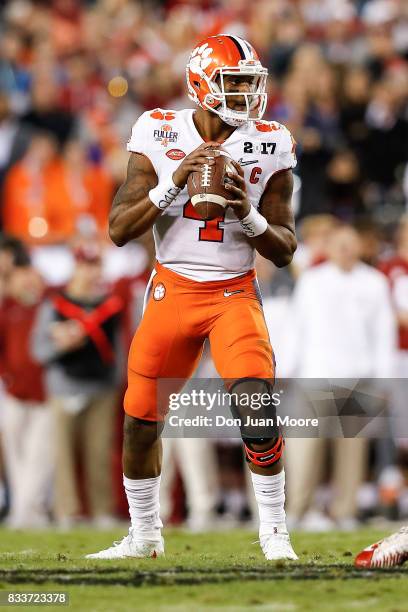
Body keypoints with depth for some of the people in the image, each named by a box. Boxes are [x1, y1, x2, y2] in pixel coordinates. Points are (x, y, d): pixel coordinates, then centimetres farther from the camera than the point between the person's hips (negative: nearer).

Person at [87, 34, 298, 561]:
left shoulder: (268, 147, -4)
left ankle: (274, 531, -6)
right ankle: (144, 536, 26)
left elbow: (284, 251, 1)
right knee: (141, 419, 5)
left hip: (235, 293, -1)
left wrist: (248, 213, -18)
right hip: (173, 291, 1)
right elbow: (119, 230, -9)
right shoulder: (160, 135, -6)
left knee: (257, 406, -21)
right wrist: (172, 184, -21)